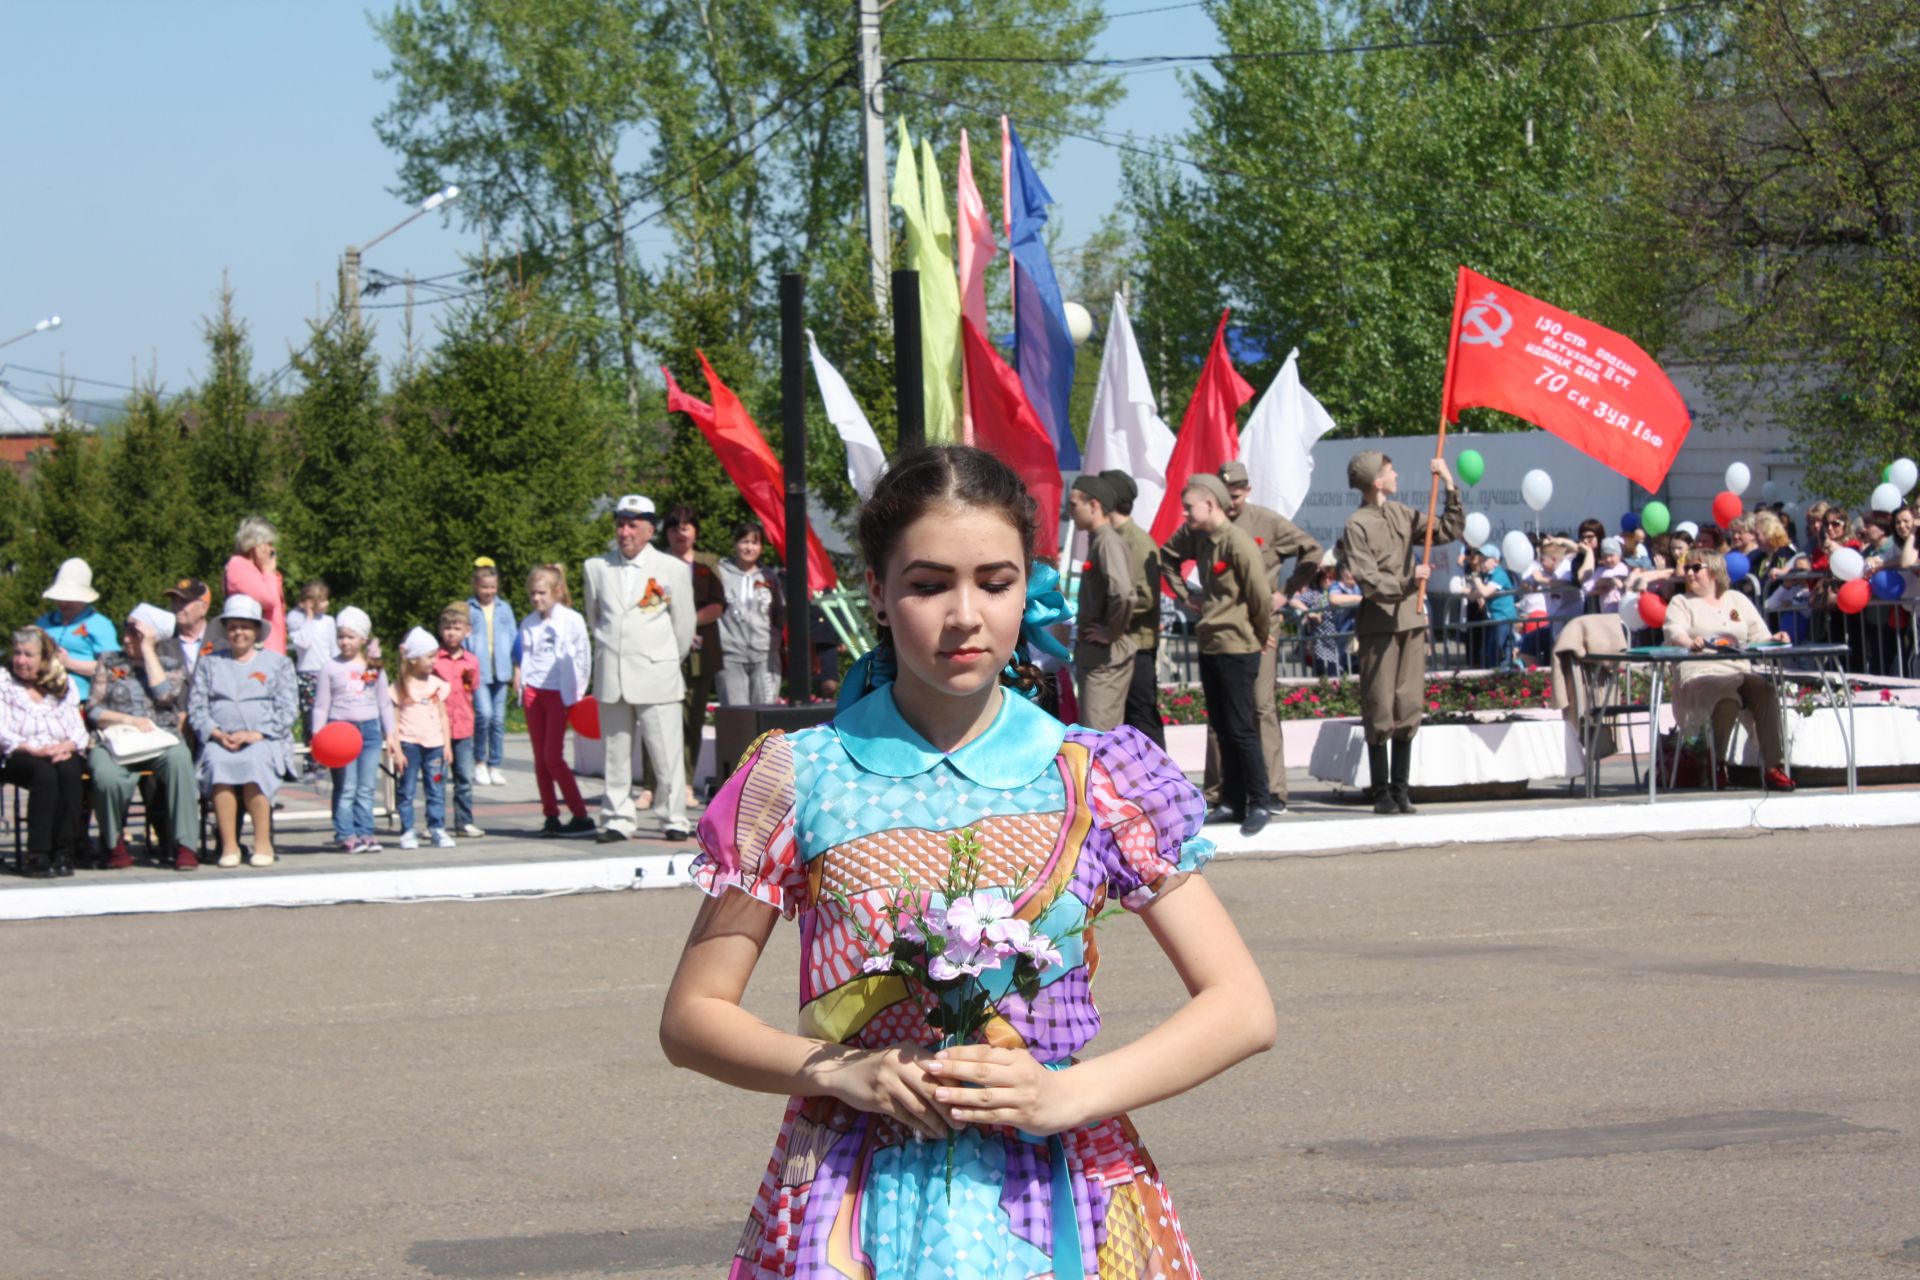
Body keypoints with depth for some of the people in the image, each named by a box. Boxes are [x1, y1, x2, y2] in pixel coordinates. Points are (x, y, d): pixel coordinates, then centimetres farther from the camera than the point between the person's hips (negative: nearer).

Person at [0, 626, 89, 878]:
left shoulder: (64, 686, 18)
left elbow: (79, 731, 8)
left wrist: (65, 747, -15)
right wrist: (34, 750, -20)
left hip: (60, 754, 2)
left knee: (69, 771, -32)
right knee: (44, 773, -35)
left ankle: (64, 853, -31)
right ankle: (37, 855, -36)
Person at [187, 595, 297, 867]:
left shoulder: (278, 664, 18)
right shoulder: (209, 664, 23)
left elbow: (287, 711, 6)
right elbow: (196, 708, 12)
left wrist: (254, 735, -10)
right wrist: (218, 734, -8)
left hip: (265, 741, -1)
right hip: (220, 741, 1)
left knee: (254, 762, -37)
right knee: (219, 763, -35)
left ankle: (263, 843, -31)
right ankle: (228, 845, -35)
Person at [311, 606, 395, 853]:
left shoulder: (375, 669, 9)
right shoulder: (331, 669, 1)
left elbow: (385, 704, 15)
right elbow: (321, 705, 1)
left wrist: (390, 735, 11)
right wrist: (318, 736, -8)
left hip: (370, 729, 3)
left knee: (366, 788, 5)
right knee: (345, 788, -4)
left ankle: (364, 832, 9)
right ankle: (345, 835, -2)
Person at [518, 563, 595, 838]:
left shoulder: (571, 620, -4)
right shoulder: (528, 624, 10)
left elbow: (583, 658, -1)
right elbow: (525, 657, 16)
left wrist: (576, 693, -2)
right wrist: (523, 687, 6)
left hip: (559, 694, -5)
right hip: (533, 692, 5)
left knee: (553, 757, -11)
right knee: (540, 759, 3)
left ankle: (581, 817, -7)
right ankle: (550, 816, 8)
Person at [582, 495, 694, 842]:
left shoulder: (673, 569, 3)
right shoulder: (597, 568, 10)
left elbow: (683, 625, 9)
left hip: (656, 677, -2)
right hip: (610, 679, 2)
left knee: (667, 754, -4)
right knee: (615, 753, 3)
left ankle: (674, 820, 4)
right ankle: (616, 820, 9)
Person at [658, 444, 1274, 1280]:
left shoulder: (1092, 781, 3)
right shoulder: (804, 780, 2)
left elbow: (1241, 1009, 1)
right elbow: (691, 1019, 4)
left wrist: (1067, 1093, -12)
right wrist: (840, 1073, -13)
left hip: (1051, 1212, 1)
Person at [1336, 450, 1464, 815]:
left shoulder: (1402, 515, 14)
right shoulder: (1357, 525, -5)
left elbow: (1450, 531, 16)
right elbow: (1369, 582, -12)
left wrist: (1450, 488, 8)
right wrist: (1408, 583, -24)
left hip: (1412, 621, 6)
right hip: (1378, 624, -6)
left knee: (1408, 708, 5)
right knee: (1379, 709, -4)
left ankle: (1401, 790, 10)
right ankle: (1382, 793, 1)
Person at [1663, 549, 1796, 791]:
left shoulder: (1737, 600, 23)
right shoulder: (1681, 603, 14)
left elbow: (1758, 635, 15)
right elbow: (1674, 633, -7)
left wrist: (1774, 639, -8)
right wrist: (1690, 642, -30)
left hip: (1740, 671, 3)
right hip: (1702, 675, -3)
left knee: (1764, 691, -29)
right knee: (1728, 695, -36)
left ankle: (1773, 766, -32)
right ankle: (1718, 765, -27)